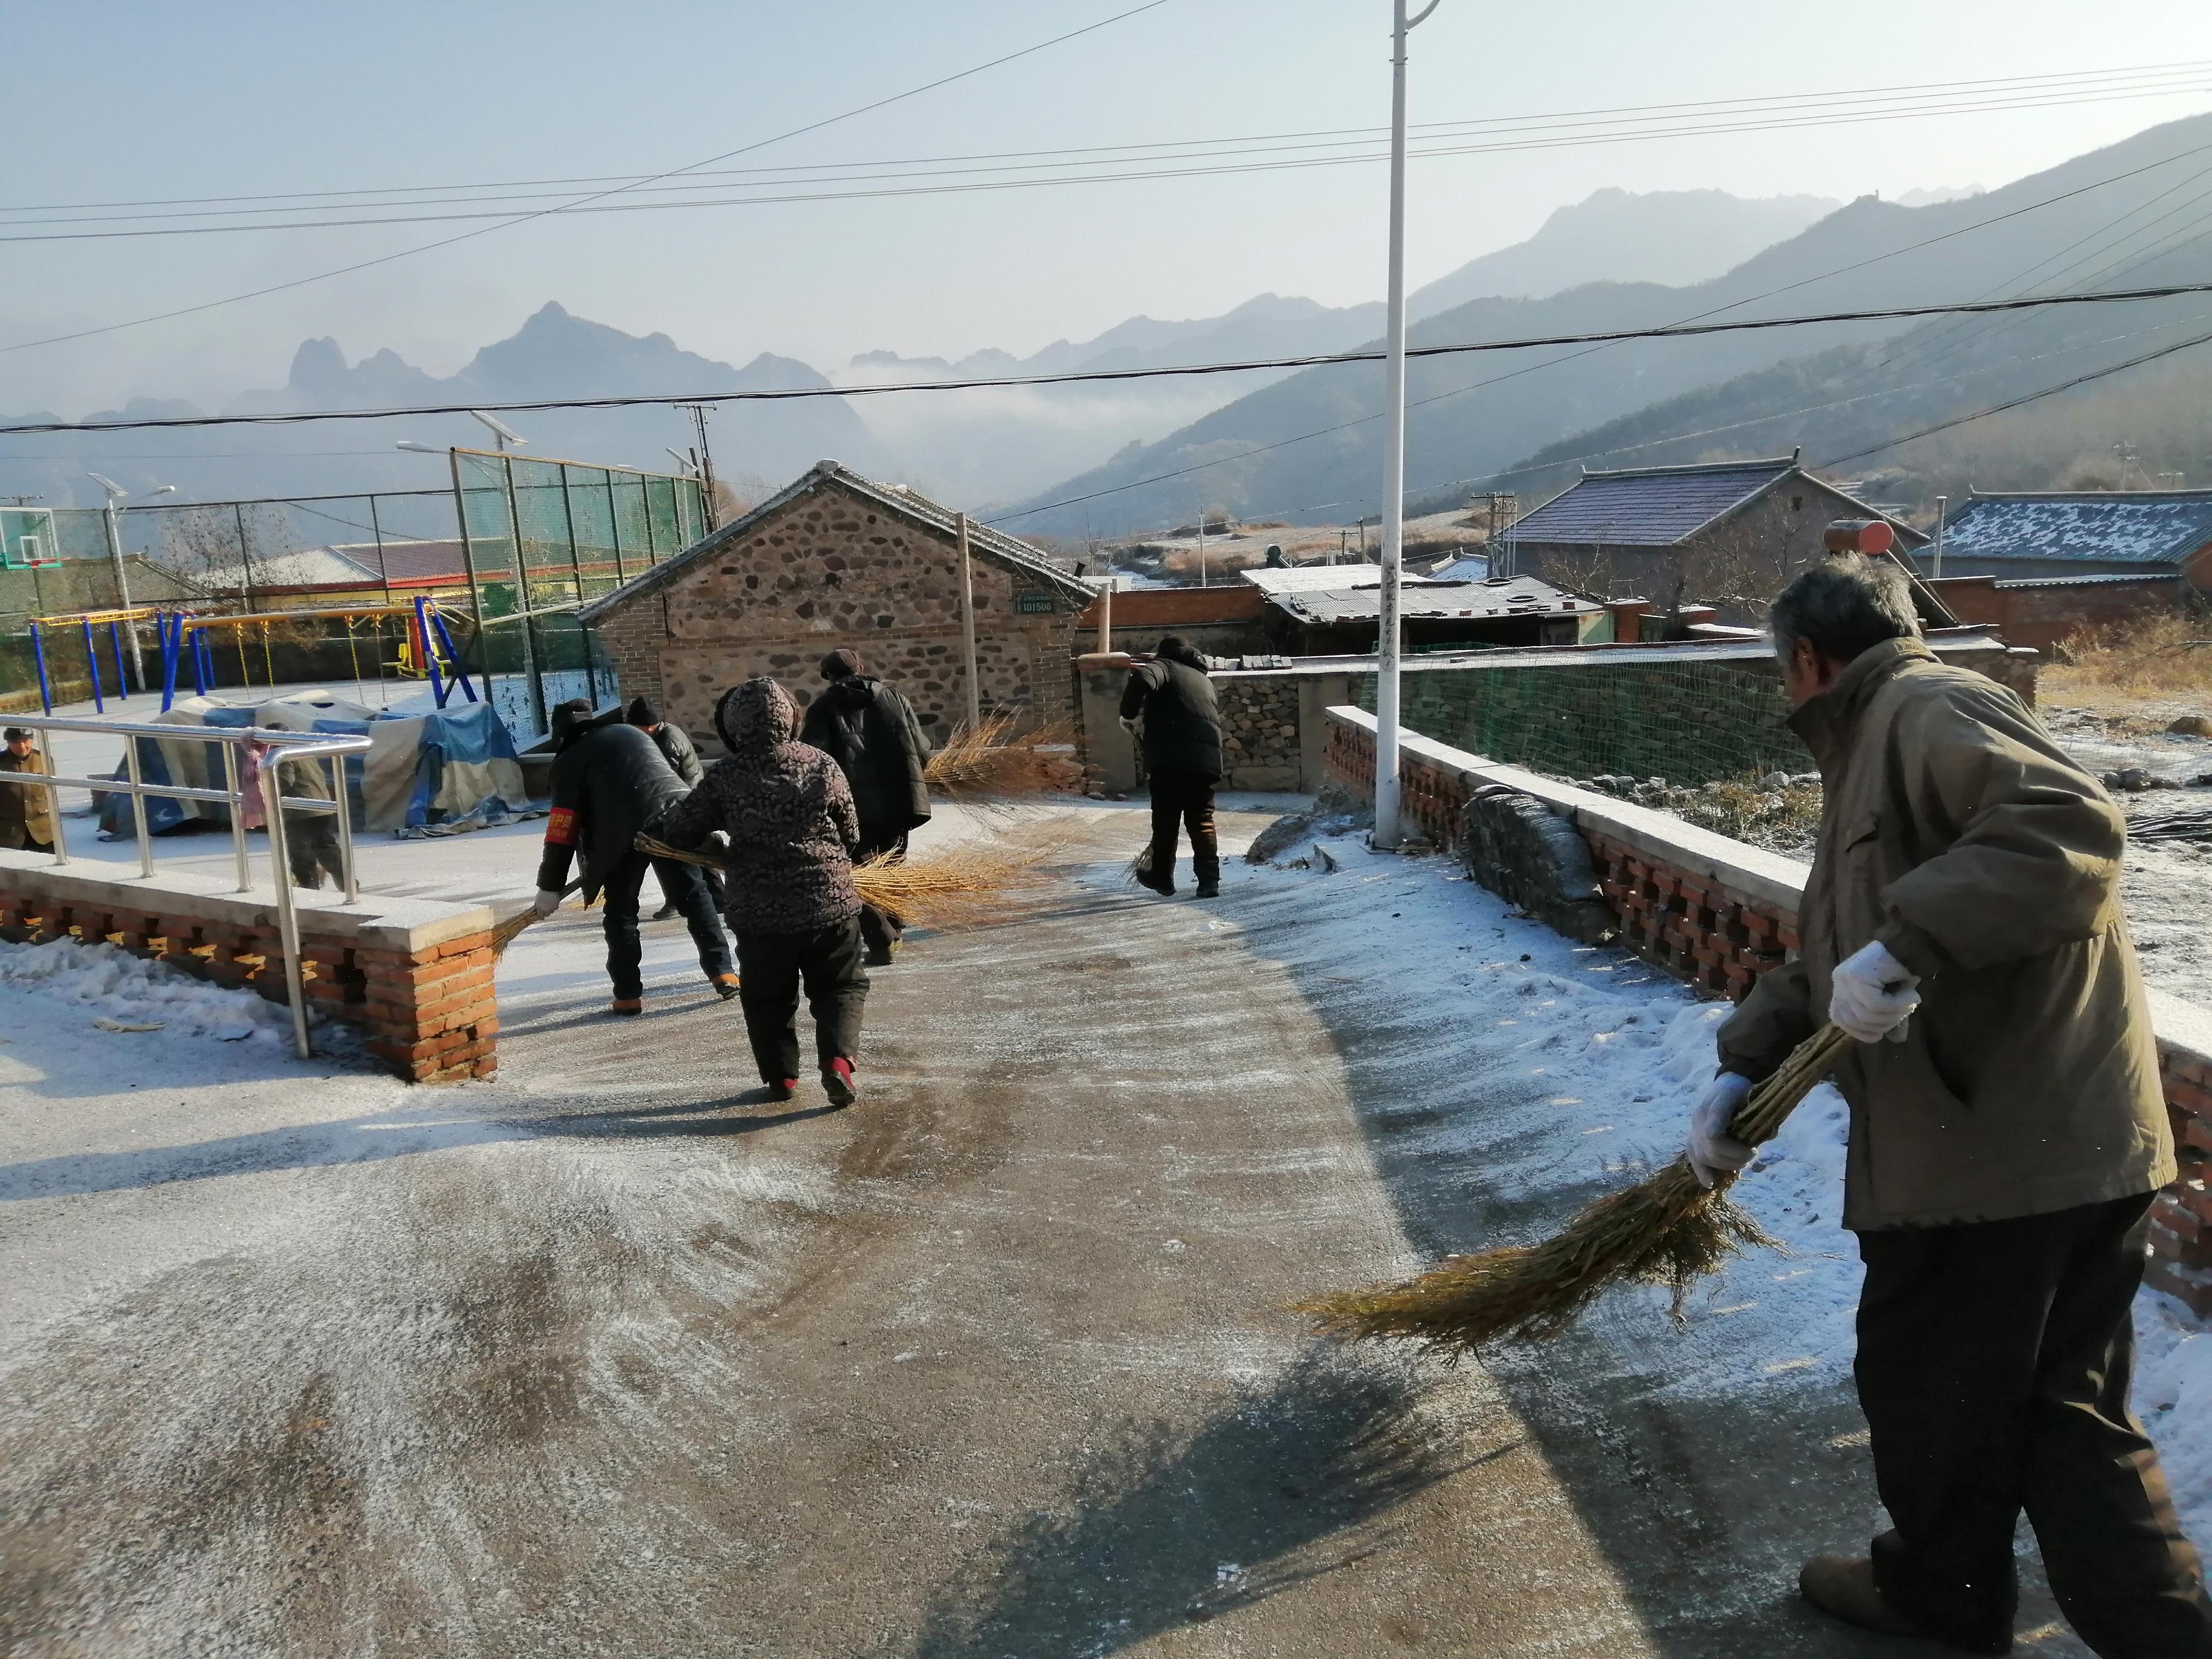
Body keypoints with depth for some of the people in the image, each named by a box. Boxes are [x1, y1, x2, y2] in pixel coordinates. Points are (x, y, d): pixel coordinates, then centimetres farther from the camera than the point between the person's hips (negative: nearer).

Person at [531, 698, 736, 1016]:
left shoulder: (569, 761, 12)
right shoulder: (631, 733, 28)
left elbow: (563, 829, 6)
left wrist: (550, 886, 11)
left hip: (625, 832, -4)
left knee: (621, 911, 11)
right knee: (694, 895, 14)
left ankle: (629, 994, 11)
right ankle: (723, 973, 10)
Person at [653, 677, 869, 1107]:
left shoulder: (724, 779, -9)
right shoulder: (823, 766, -5)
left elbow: (677, 832, -1)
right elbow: (851, 834, 3)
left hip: (759, 913, 0)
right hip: (830, 905, 0)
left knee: (767, 997, 19)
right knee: (841, 986, 15)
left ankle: (780, 1075, 21)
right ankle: (838, 1059, -4)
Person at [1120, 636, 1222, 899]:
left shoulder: (1164, 666, 9)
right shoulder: (1203, 679, 29)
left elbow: (1142, 679, -15)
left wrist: (1129, 715, -5)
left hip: (1172, 758, -5)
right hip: (1208, 758, 5)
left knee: (1165, 820, 8)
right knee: (1202, 820, 11)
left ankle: (1162, 878, 19)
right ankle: (1209, 879, 0)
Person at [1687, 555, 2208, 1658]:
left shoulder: (1930, 710, -10)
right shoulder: (1877, 747, 22)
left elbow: (2070, 825, -29)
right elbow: (1830, 960, 21)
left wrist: (1909, 943, -33)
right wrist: (1743, 1065, 12)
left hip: (2005, 1144, -10)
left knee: (1931, 1382, 11)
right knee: (2064, 1411, 15)